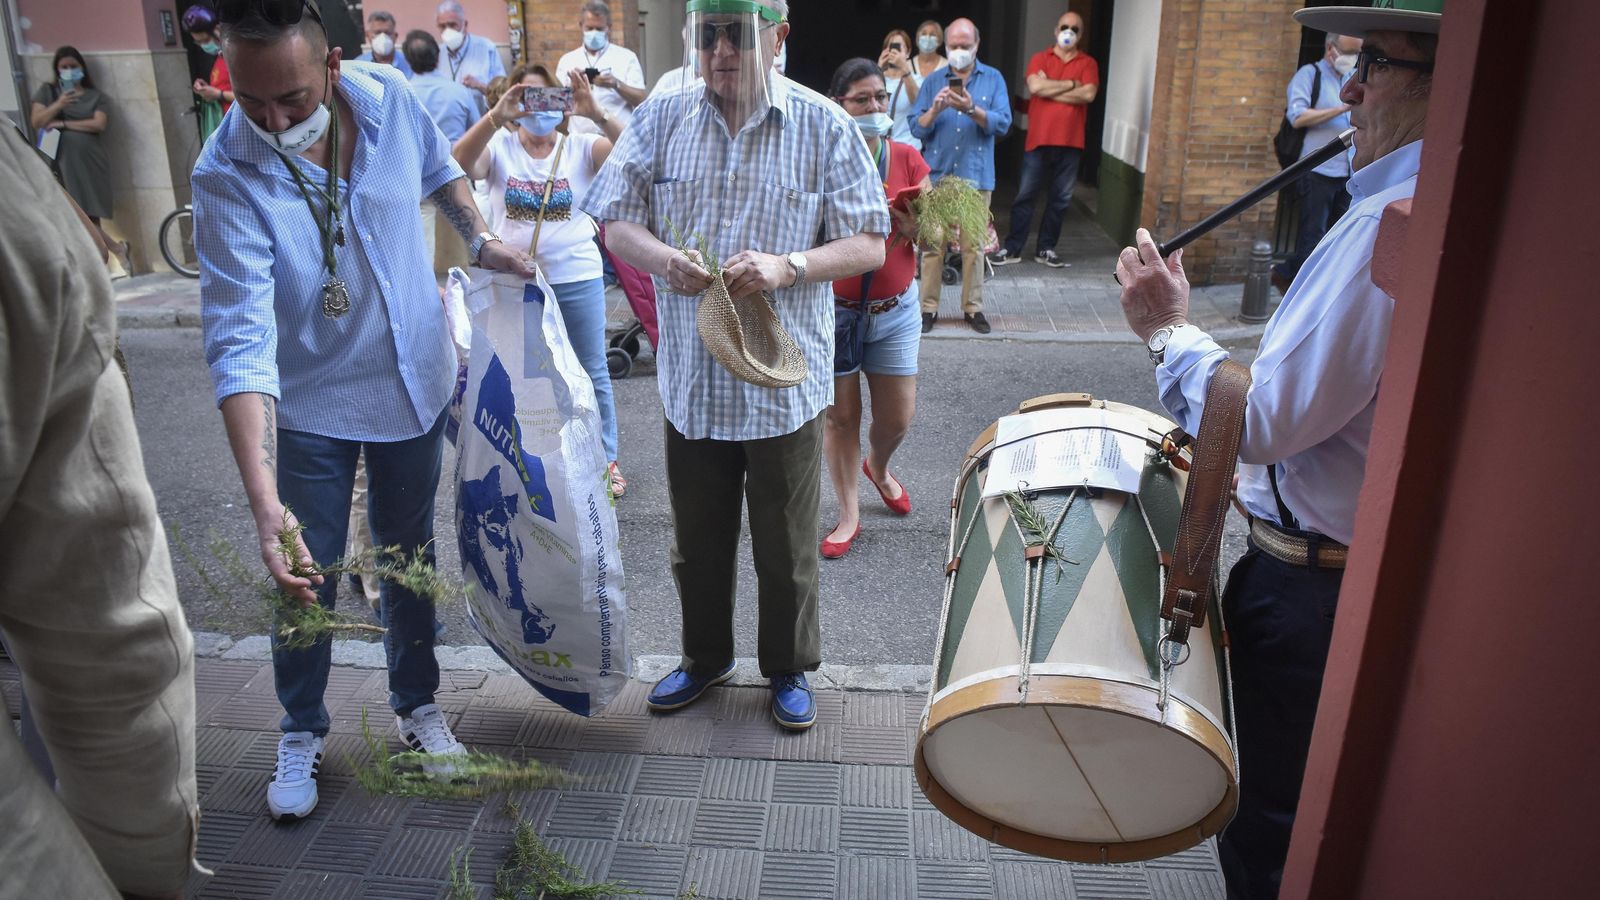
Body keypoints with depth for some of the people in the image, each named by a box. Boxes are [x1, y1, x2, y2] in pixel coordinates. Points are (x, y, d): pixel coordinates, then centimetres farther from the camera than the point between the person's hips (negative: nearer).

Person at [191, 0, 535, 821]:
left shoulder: (389, 97, -16)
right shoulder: (228, 178, -26)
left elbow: (436, 166, 11)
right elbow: (241, 343, -34)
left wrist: (480, 239, -1)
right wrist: (264, 501, -43)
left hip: (414, 380, 3)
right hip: (310, 405, -3)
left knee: (409, 557, 18)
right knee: (305, 579, 6)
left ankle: (417, 706, 39)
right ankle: (302, 736, 32)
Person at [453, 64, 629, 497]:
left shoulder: (581, 147, -4)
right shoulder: (499, 147, -2)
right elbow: (458, 167, -22)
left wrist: (598, 115, -34)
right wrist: (494, 118, -35)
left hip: (578, 279, -1)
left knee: (592, 375, 10)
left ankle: (606, 460, 25)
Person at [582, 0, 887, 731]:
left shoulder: (823, 126, -4)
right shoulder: (661, 119, 3)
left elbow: (869, 246, -4)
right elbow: (615, 225, 4)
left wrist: (787, 267, -22)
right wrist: (662, 259, -18)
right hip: (691, 375, 3)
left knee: (786, 545, 11)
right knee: (696, 537, 17)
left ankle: (790, 670, 34)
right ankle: (705, 656, 40)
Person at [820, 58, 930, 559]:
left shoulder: (908, 160, 1)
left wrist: (916, 225, -20)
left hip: (895, 310, 3)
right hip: (834, 310, -3)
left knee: (898, 417, 9)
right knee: (841, 416, 6)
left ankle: (878, 467, 44)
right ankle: (849, 514, 24)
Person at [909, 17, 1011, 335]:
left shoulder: (993, 79, 5)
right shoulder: (933, 80, 8)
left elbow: (1003, 123, -6)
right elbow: (917, 128, 3)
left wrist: (972, 110, -21)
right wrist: (934, 109, -17)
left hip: (976, 175, -1)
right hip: (937, 175, 1)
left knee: (974, 245, 4)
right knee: (932, 244, 1)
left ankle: (973, 307, 13)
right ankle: (929, 307, 8)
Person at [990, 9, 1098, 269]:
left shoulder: (1088, 63, 7)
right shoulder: (1040, 59, 5)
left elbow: (1088, 94, -11)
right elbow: (1036, 87, -14)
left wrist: (1051, 89, -9)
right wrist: (1069, 84, -8)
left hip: (1071, 142, 1)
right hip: (1039, 139, -1)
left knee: (1061, 198, 6)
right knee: (1025, 195, 1)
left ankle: (1046, 249, 17)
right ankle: (1012, 249, 8)